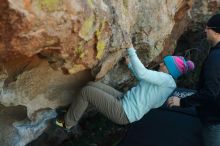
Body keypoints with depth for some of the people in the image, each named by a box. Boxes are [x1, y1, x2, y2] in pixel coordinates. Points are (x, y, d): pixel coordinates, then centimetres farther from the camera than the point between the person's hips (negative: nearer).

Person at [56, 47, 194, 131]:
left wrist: (131, 51, -20)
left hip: (123, 113, -9)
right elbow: (143, 78, 28)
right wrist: (130, 64, 28)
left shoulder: (167, 79, -16)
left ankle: (68, 122, 12)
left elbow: (142, 74, -29)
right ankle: (74, 114, 21)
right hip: (124, 101, 9)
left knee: (85, 91, -8)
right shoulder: (164, 82, 13)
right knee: (91, 85, 7)